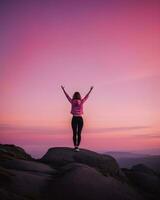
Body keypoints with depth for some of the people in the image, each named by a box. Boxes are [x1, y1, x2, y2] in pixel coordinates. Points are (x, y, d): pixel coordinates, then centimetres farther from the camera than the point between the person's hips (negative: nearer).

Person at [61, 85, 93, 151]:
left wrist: (63, 89, 22)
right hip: (80, 119, 0)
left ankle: (75, 146, -6)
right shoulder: (81, 102, 0)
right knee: (79, 133, 1)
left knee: (74, 133, -1)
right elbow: (86, 96, 13)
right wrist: (90, 90, 24)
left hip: (74, 119, 0)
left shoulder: (72, 102, -1)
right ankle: (77, 147, -2)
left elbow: (67, 96, 11)